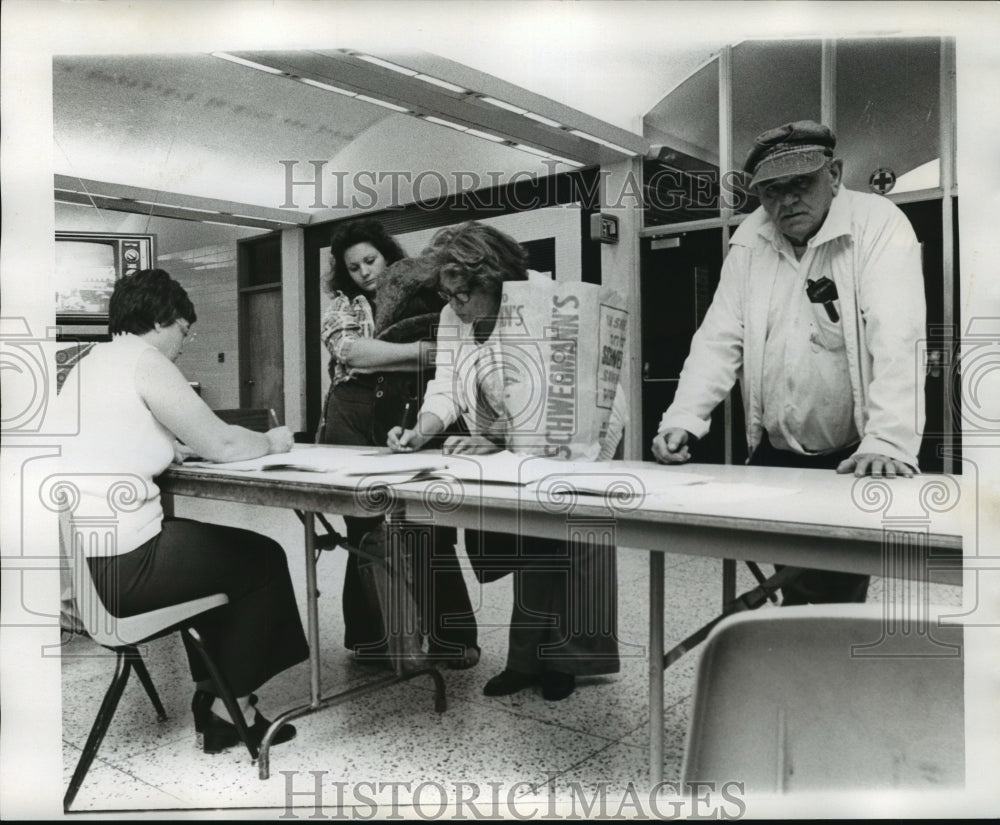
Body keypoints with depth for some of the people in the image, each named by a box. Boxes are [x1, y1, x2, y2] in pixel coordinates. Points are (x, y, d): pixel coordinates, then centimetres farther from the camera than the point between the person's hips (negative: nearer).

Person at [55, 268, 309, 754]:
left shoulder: (89, 363, 15)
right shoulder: (143, 361, -11)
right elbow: (220, 445, -10)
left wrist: (184, 445, 12)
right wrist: (271, 441, 8)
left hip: (79, 553, 9)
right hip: (118, 567, -9)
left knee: (214, 547, 29)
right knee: (263, 560, 10)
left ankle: (210, 694, 32)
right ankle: (231, 708, 22)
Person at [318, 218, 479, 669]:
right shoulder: (341, 307, 7)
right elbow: (352, 351, -13)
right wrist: (420, 352, -21)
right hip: (354, 424, 0)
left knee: (429, 529, -3)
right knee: (365, 531, 7)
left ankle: (448, 636, 9)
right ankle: (369, 638, 19)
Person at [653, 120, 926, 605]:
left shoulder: (879, 225, -11)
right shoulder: (750, 239, 2)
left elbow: (896, 341, -22)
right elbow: (720, 337, -1)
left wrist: (888, 443, -35)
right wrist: (681, 420, -14)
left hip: (852, 459, -4)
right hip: (774, 455, 4)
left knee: (839, 596, -2)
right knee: (794, 589, 10)